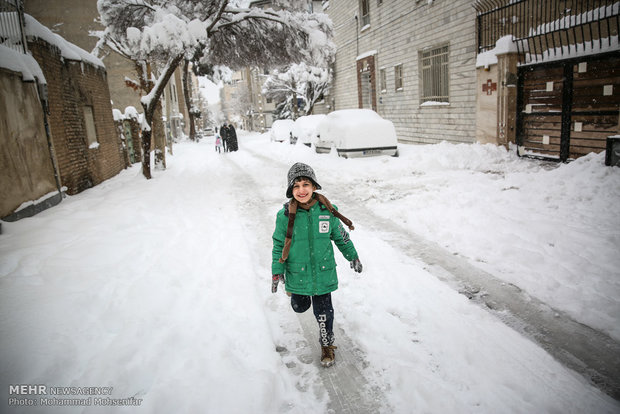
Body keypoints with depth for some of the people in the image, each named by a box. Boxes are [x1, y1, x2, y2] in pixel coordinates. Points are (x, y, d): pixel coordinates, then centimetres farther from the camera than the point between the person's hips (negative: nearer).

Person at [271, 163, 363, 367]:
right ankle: (297, 296, 56)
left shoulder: (326, 210, -9)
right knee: (300, 307, 20)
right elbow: (279, 244, -3)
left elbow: (340, 236, 6)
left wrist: (353, 256, 13)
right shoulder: (285, 215, -13)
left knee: (324, 312, 8)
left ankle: (327, 345, 32)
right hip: (297, 274, 0)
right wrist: (277, 271, -5)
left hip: (323, 273, 0)